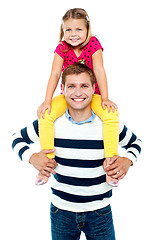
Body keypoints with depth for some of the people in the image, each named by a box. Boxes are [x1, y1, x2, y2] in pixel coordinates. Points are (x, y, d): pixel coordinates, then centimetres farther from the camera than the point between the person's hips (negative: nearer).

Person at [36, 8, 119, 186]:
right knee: (45, 115, -24)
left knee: (112, 114, -31)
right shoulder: (62, 48, -6)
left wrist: (105, 98, -24)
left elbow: (99, 71, -15)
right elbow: (55, 74, -12)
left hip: (92, 95, -1)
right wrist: (47, 101, -21)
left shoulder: (93, 43, -9)